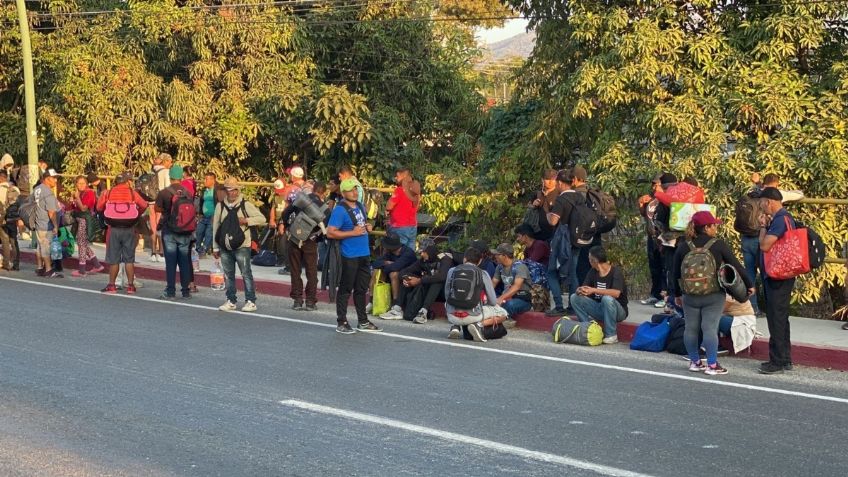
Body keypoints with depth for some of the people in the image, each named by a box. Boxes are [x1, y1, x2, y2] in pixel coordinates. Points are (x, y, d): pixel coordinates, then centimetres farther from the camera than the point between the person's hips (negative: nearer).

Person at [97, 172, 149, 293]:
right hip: (129, 228, 0)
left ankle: (112, 285, 10)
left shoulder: (109, 193, 0)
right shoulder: (132, 193, -2)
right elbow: (144, 205, -2)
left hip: (113, 228, 0)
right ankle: (130, 285, 8)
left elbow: (99, 207, 2)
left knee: (113, 259, 7)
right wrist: (137, 215, 16)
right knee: (129, 259, 7)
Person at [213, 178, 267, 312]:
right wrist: (215, 247, 10)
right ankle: (231, 301, 18)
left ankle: (251, 301, 4)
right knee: (228, 275, 9)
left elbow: (262, 219, 0)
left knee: (246, 274, -2)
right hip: (225, 247, 4)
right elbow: (215, 226, 11)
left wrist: (246, 220, -14)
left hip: (242, 246, -4)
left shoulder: (246, 205, -1)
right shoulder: (220, 206, 7)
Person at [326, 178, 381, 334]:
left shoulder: (360, 206, 12)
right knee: (346, 289, -1)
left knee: (361, 289, 15)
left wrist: (367, 227, 5)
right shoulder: (340, 210, -13)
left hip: (364, 254, 8)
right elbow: (330, 233, -18)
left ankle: (363, 322, 24)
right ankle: (342, 323, 6)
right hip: (350, 256, -8)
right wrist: (352, 232, -20)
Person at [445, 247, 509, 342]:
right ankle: (479, 325, -7)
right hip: (472, 315, -2)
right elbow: (493, 301, 5)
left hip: (452, 316, 3)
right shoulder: (482, 274, 1)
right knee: (503, 314, 20)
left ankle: (455, 326, 9)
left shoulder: (452, 271, 6)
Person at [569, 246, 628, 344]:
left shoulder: (616, 271, -16)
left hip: (618, 310, -6)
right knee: (575, 298, -9)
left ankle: (611, 335, -24)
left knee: (607, 299, -38)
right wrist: (580, 291, -29)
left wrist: (594, 290, -35)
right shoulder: (593, 272, 3)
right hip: (599, 309, 6)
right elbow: (583, 289, -3)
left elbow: (616, 293, -32)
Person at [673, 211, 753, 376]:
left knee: (691, 328, 11)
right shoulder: (718, 245, -8)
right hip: (714, 296, -3)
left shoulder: (683, 247, 1)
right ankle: (712, 365, -2)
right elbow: (736, 265, -4)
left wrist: (677, 294, 19)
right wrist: (749, 285, 8)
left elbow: (676, 273, 7)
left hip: (689, 296, 3)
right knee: (710, 328, -3)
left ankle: (695, 362, 20)